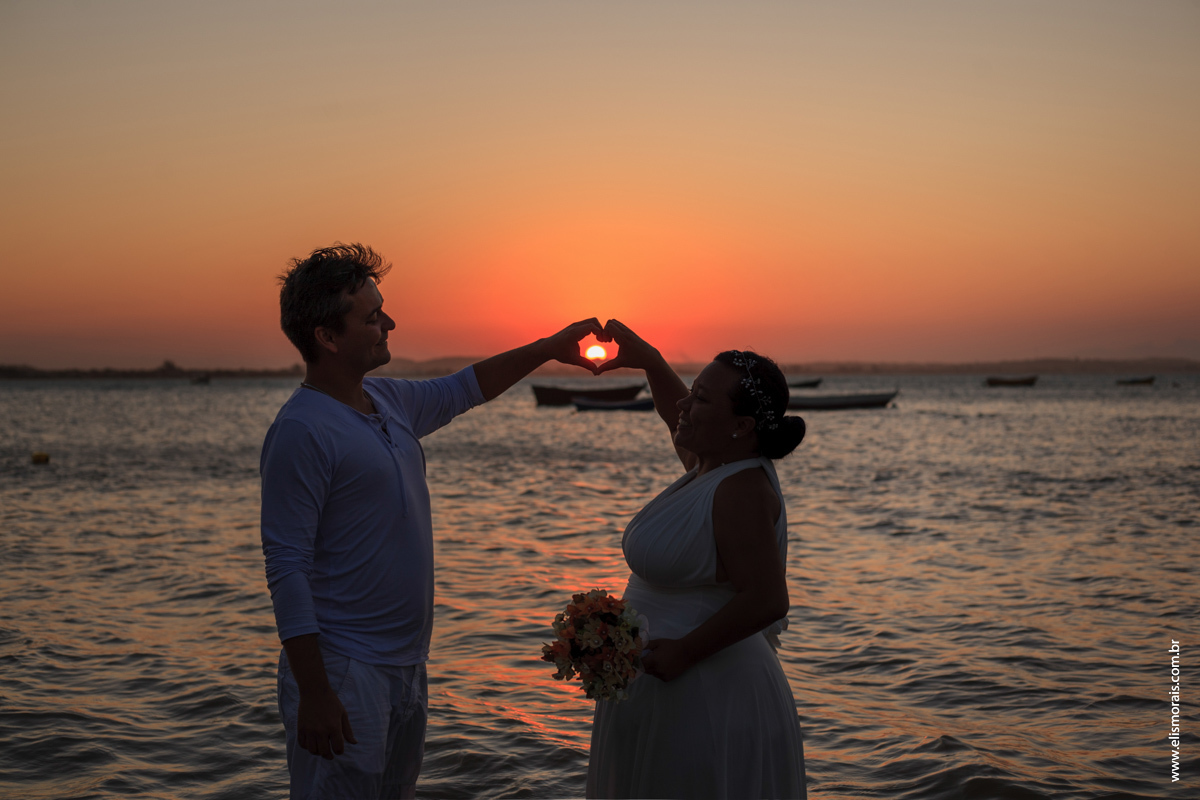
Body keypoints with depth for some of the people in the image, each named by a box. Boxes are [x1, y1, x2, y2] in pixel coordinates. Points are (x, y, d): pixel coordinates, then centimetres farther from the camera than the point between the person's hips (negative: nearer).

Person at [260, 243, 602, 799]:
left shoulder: (390, 402, 8)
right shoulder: (301, 431, -17)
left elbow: (465, 388, 29)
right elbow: (286, 569, -20)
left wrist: (548, 348, 26)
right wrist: (313, 694, -22)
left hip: (406, 665, 9)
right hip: (343, 672, -9)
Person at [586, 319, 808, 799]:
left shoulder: (741, 489, -22)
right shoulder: (712, 466, 7)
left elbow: (767, 599, -28)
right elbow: (677, 417, 29)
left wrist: (682, 651, -23)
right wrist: (649, 361, 18)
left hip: (709, 705, -10)